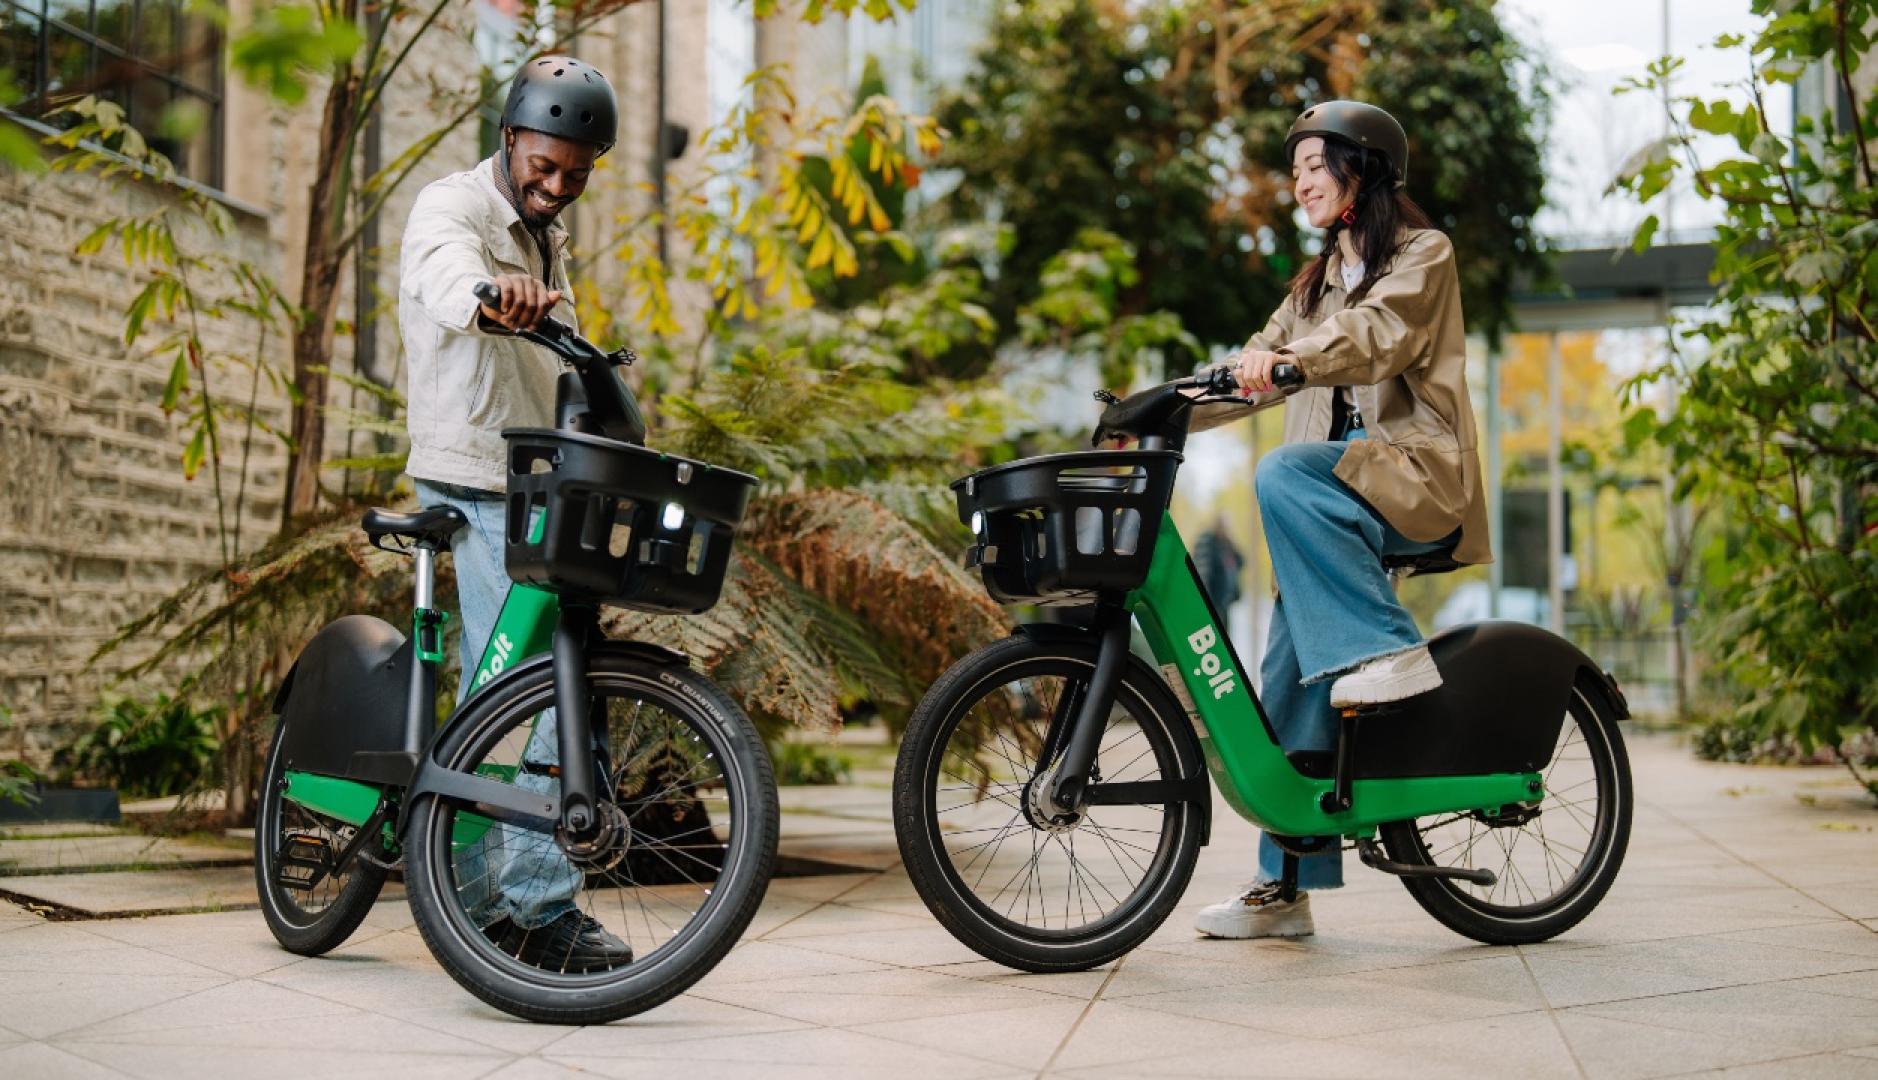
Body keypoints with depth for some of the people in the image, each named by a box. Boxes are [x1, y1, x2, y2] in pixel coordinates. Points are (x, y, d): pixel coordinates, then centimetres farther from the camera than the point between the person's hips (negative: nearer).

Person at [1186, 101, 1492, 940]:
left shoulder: (1423, 255, 3)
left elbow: (1380, 333, -18)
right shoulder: (1317, 282, 25)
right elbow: (1257, 372, 16)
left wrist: (1288, 358, -36)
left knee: (1282, 475, -33)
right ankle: (1285, 885, 0)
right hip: (1342, 493, 6)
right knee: (1289, 684, -4)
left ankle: (1390, 649, -26)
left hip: (1416, 476, -6)